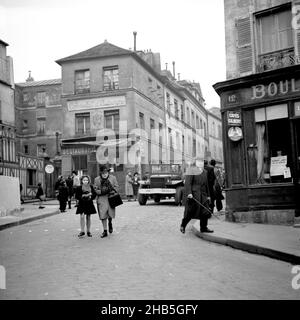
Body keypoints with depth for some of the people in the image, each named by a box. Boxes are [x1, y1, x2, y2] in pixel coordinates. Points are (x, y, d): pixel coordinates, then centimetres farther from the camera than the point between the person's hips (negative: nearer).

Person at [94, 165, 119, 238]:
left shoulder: (113, 178, 4)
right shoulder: (97, 179, 2)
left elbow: (117, 187, 6)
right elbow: (95, 190, -1)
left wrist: (112, 190, -14)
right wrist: (102, 191, -17)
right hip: (101, 200, 0)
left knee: (111, 214, 3)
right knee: (103, 216, 0)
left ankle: (110, 223, 39)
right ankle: (105, 231, 11)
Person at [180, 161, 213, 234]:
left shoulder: (204, 172, 15)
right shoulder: (191, 170, -6)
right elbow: (187, 183, -13)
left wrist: (208, 195, 17)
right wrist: (189, 193, -24)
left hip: (202, 195, 7)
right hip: (193, 194, -7)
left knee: (205, 211, 0)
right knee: (190, 211, -3)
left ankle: (203, 228, 9)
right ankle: (183, 225, 17)